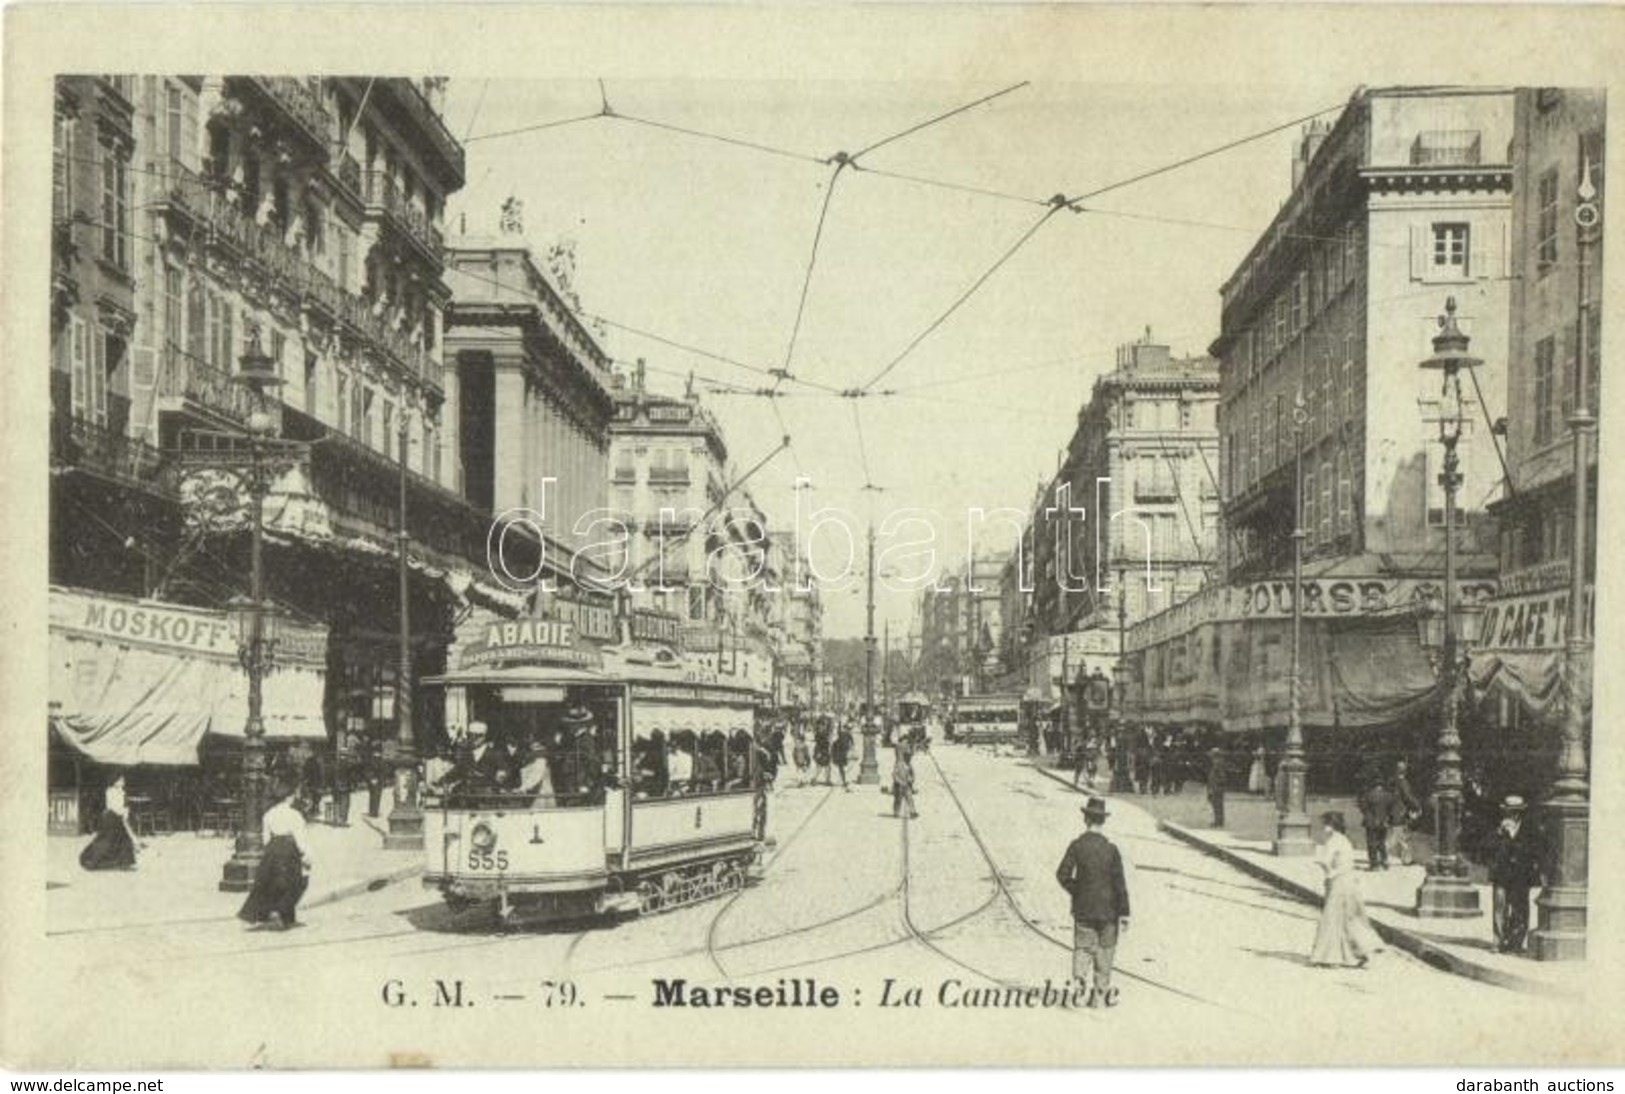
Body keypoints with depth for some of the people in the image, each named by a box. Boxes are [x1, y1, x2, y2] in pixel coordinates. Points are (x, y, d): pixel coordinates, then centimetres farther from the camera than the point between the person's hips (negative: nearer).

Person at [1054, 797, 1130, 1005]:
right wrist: (1124, 914, -3)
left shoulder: (1076, 846, -7)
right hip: (1107, 910, -1)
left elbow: (1062, 874, -11)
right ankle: (1100, 993, 15)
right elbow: (1120, 884, -8)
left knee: (1083, 947, 10)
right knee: (1105, 951, 11)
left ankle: (1079, 976, -15)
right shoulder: (1111, 849, -9)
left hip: (1082, 908, 1)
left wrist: (1075, 890, 8)